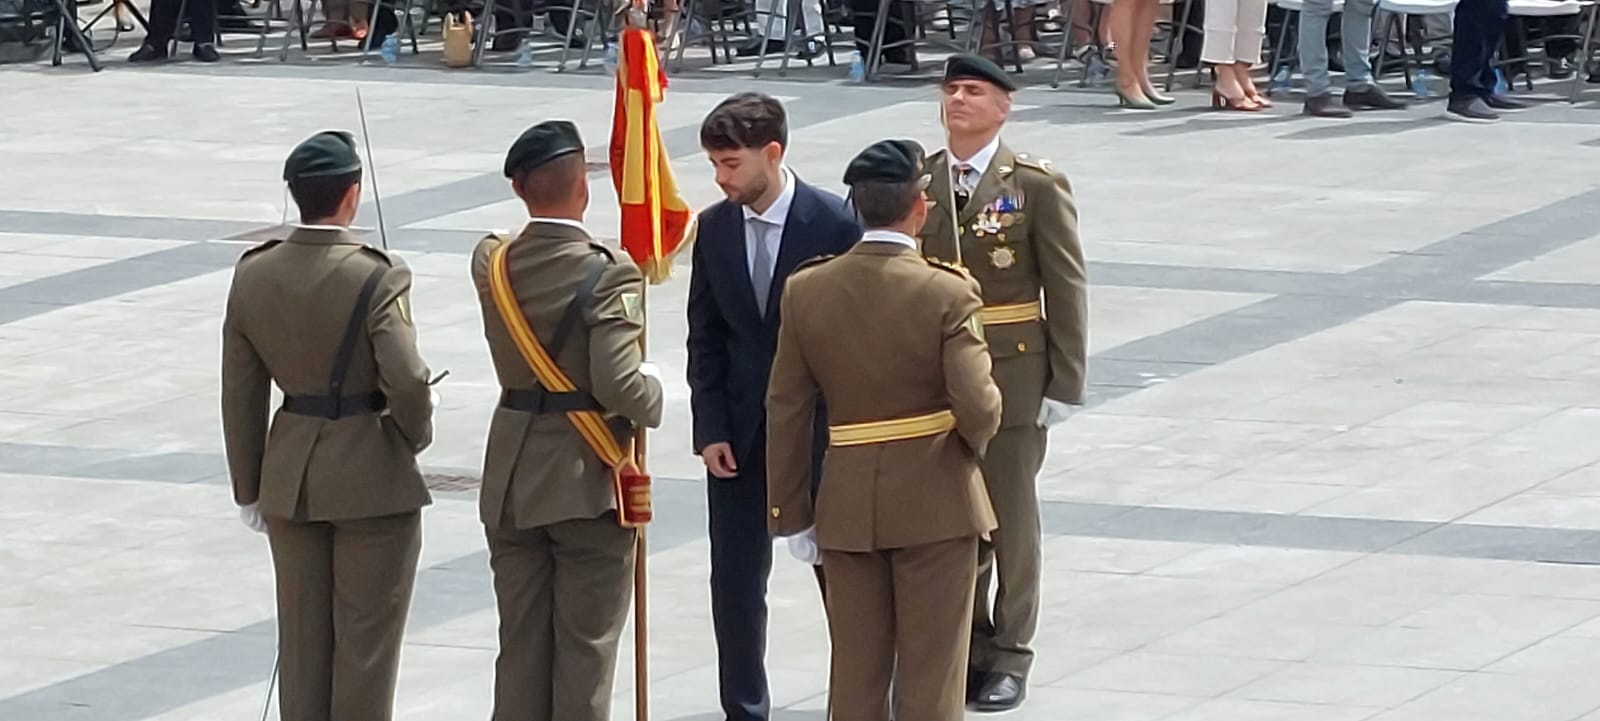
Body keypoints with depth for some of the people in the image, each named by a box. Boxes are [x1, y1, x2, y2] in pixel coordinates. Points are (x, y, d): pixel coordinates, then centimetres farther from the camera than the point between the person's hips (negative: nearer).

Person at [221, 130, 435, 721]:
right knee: (366, 639, 6)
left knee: (302, 637, 14)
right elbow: (406, 382, -25)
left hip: (290, 478, 5)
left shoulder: (253, 275, -2)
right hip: (373, 478, -5)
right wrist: (415, 436, -2)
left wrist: (249, 489, 13)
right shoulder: (376, 278, -18)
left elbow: (241, 394, 3)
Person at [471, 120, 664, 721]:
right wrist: (653, 391, -6)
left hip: (512, 482, 5)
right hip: (588, 480, -5)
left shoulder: (492, 263, -2)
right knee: (586, 648, 3)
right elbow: (618, 385, -24)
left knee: (520, 645, 12)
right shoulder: (608, 275, -18)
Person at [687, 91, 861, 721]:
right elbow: (705, 338, 5)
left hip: (819, 426, -4)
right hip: (739, 431, 4)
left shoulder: (834, 224, -13)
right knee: (735, 579, 4)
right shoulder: (714, 228, 1)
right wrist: (711, 430, -2)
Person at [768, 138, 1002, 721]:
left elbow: (786, 411, 0)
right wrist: (973, 442, 5)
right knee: (930, 673, 5)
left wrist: (791, 510, 7)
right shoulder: (947, 293, -15)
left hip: (847, 503, 3)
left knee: (855, 673, 12)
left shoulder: (807, 290, -3)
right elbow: (978, 407, -19)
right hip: (934, 500, -3)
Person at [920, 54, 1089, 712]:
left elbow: (1067, 287, -5)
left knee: (1011, 516, 5)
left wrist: (1065, 384, -8)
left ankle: (1009, 655, 15)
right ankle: (965, 642, 21)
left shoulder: (1036, 185, -6)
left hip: (1011, 378, -3)